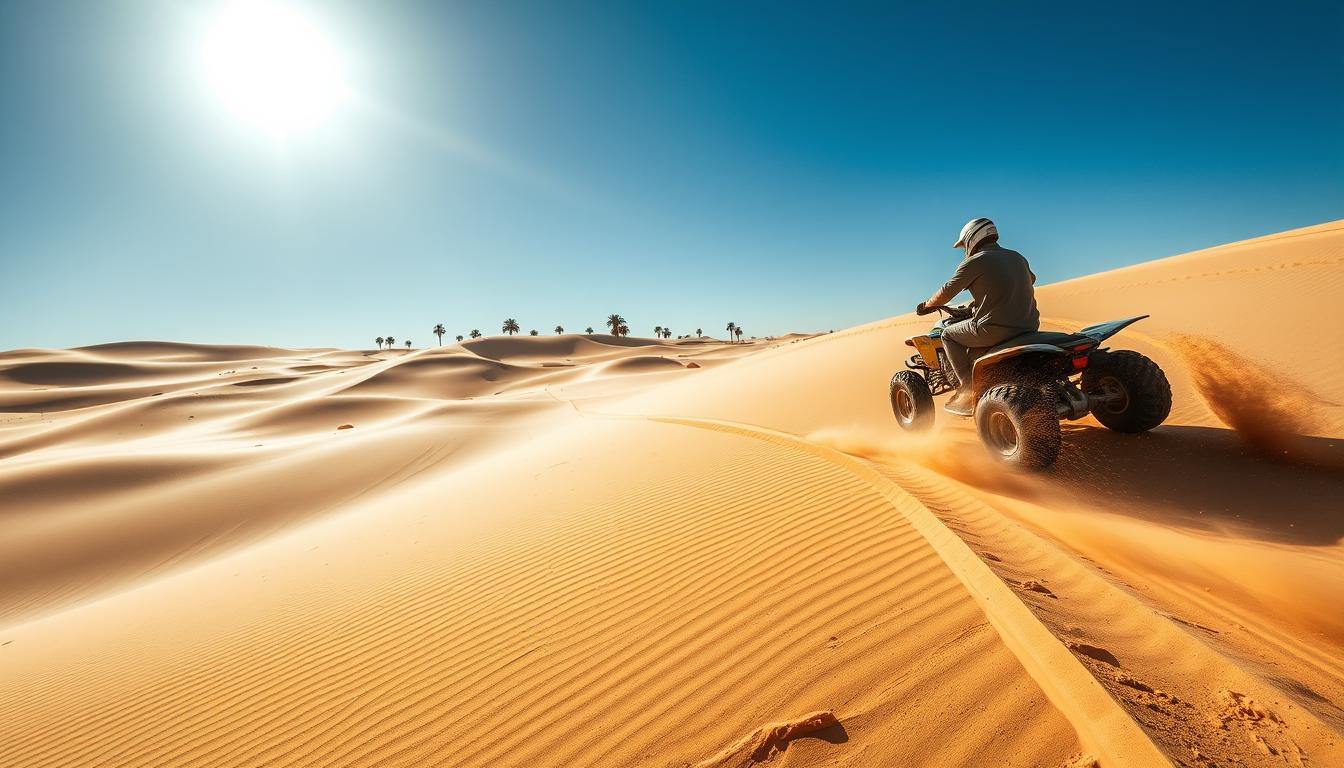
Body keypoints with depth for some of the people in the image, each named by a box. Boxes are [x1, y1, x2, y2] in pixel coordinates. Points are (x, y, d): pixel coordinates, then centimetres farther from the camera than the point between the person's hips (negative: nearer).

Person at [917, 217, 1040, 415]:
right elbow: (1031, 279, 36)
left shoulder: (974, 262, -7)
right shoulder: (1018, 257, 17)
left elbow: (948, 291, -5)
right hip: (1029, 327, 8)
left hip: (996, 328, -8)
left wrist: (927, 305, 14)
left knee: (948, 334, 10)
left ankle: (969, 389, 5)